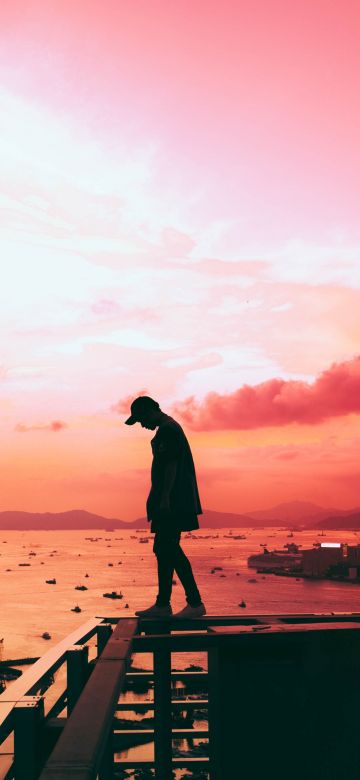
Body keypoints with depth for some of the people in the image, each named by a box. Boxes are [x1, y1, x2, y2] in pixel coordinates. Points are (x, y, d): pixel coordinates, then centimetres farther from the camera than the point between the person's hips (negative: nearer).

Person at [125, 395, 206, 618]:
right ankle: (162, 604, 18)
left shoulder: (167, 430, -11)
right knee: (164, 549, 12)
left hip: (172, 501, -11)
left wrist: (164, 498, -23)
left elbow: (171, 466, -20)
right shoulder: (169, 428, 21)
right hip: (173, 502, 11)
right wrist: (161, 499, 23)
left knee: (169, 549, -10)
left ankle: (195, 603, -8)